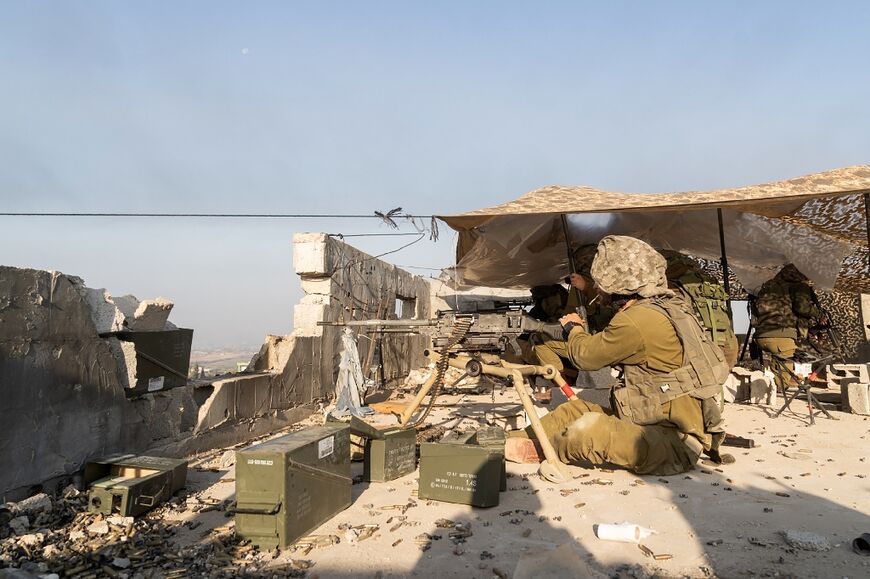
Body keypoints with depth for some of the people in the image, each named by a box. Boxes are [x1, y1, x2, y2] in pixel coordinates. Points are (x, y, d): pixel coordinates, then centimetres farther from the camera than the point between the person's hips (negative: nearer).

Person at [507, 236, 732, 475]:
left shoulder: (637, 320, -23)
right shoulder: (672, 304, 4)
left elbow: (585, 355, -6)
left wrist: (573, 328, 13)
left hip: (673, 444, -10)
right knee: (574, 409, 10)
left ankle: (536, 449, 3)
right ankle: (508, 441, 16)